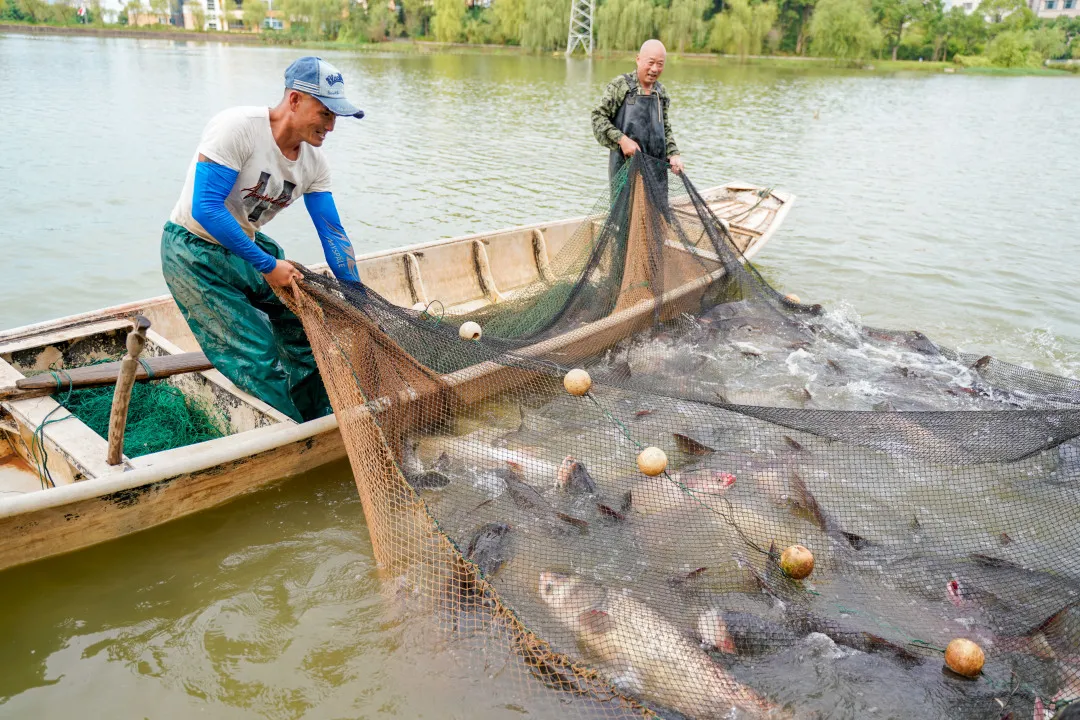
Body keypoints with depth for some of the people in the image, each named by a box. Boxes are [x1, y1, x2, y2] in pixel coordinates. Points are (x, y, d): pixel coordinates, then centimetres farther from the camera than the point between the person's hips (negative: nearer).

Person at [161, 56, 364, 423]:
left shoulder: (313, 161, -5)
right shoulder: (237, 127, -25)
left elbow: (333, 234, -2)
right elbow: (206, 208, -29)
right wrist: (267, 265, -27)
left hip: (247, 244, 7)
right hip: (194, 252, -7)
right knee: (259, 356, -13)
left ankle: (325, 427, 13)